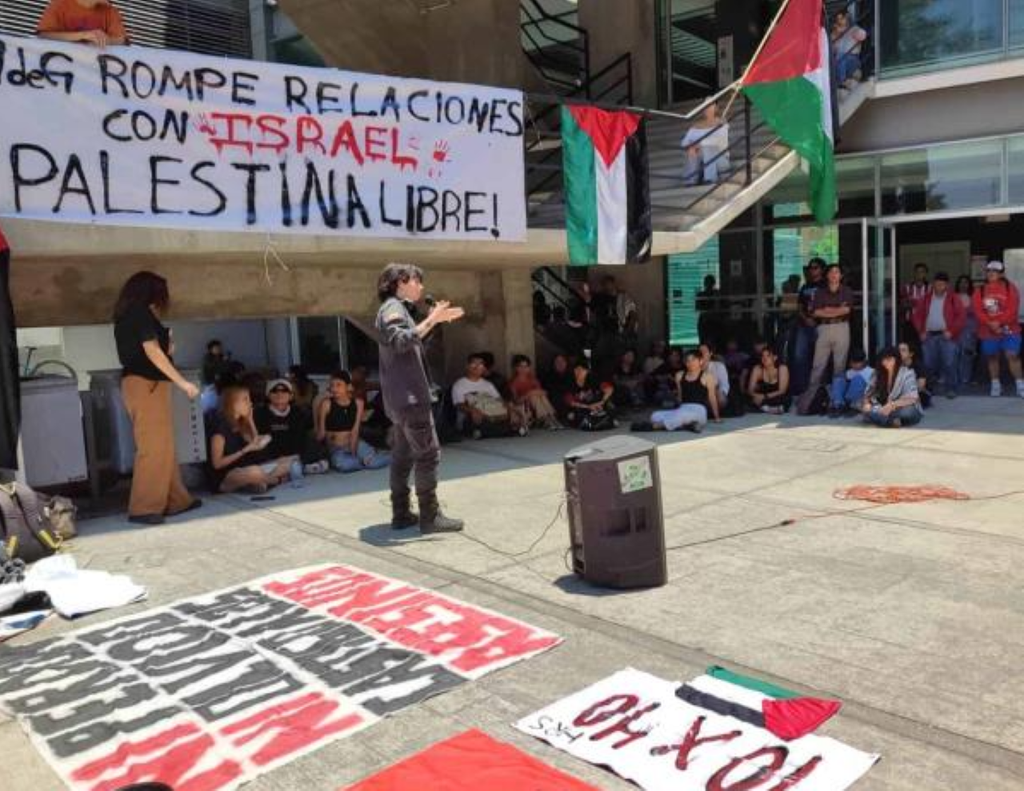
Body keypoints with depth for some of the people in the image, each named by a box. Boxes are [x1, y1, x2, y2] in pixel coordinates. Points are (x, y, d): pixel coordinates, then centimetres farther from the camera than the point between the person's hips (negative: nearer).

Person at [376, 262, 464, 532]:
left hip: (401, 397, 11)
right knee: (428, 453, -9)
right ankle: (430, 516, -8)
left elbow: (411, 341, 27)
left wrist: (435, 320, 21)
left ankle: (401, 513, 14)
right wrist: (431, 320, -29)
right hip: (409, 396, -11)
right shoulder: (393, 307, -10)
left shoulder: (396, 308, 22)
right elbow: (401, 341, -27)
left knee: (403, 454, 11)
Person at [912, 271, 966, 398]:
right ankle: (930, 388, 19)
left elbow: (961, 317, -5)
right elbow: (918, 315, 12)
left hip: (946, 336, -3)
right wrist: (921, 331, 2)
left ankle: (951, 389, -1)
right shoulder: (926, 299, 11)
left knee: (949, 364, -7)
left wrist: (951, 331, -12)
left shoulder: (953, 299, 1)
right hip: (929, 336, 3)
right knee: (929, 364, 6)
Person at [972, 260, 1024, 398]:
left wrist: (999, 322, -20)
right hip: (988, 331, 2)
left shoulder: (1010, 288, 1)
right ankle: (995, 385, 20)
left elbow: (1012, 309, -9)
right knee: (992, 357, 9)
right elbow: (978, 310, -5)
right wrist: (990, 323, -19)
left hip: (1009, 329, -2)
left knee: (1012, 355, -9)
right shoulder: (980, 291, 6)